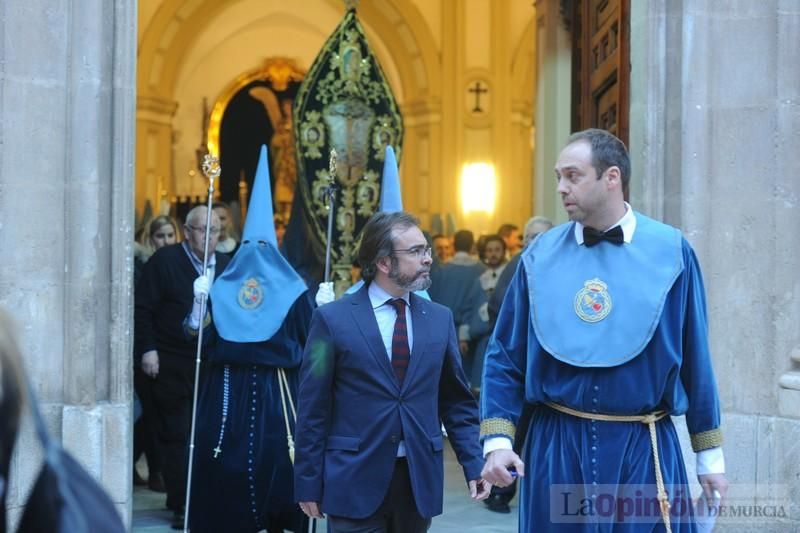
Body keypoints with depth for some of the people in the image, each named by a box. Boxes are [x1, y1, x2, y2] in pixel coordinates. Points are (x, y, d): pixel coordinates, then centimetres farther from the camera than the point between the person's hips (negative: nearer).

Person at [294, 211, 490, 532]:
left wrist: (474, 465, 2)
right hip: (355, 480, -3)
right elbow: (313, 410, -3)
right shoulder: (333, 319, -3)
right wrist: (309, 483, -4)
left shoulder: (440, 318, 7)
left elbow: (457, 403, 10)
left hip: (420, 478, 4)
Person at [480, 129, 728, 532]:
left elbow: (694, 359, 2)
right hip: (556, 446, 1)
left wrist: (710, 456, 5)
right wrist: (498, 440, -8)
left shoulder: (669, 251, -4)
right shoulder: (540, 256, -1)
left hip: (645, 448, -1)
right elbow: (505, 356, 3)